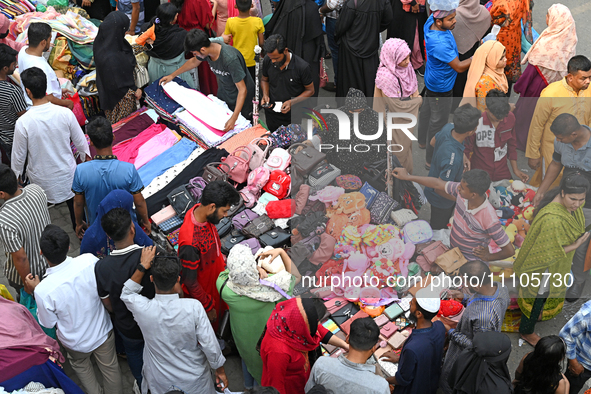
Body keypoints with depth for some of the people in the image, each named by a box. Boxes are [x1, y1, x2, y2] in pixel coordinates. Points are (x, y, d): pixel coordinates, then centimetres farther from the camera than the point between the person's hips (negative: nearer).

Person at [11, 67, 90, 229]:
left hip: (41, 180, -2)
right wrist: (85, 156, 17)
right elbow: (80, 142, -6)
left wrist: (16, 176, 8)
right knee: (75, 207, 24)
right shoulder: (65, 113, -21)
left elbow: (18, 156, -13)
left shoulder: (23, 123, -26)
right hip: (67, 172, 2)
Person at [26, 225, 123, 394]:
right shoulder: (90, 261, -32)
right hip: (103, 332, 1)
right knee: (110, 367, 29)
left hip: (76, 342, -1)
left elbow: (48, 323, -14)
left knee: (81, 366, 34)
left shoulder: (43, 291, -35)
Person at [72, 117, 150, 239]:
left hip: (96, 225, 1)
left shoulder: (81, 171, -25)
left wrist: (79, 223, 10)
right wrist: (145, 221, 3)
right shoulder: (129, 169, -29)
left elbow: (78, 203, -9)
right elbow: (139, 203, -17)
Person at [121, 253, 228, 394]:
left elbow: (126, 294, 1)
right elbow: (210, 345, -19)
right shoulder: (194, 307, -28)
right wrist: (220, 371, -2)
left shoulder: (143, 309, -25)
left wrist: (142, 267, -6)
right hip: (194, 382, -1)